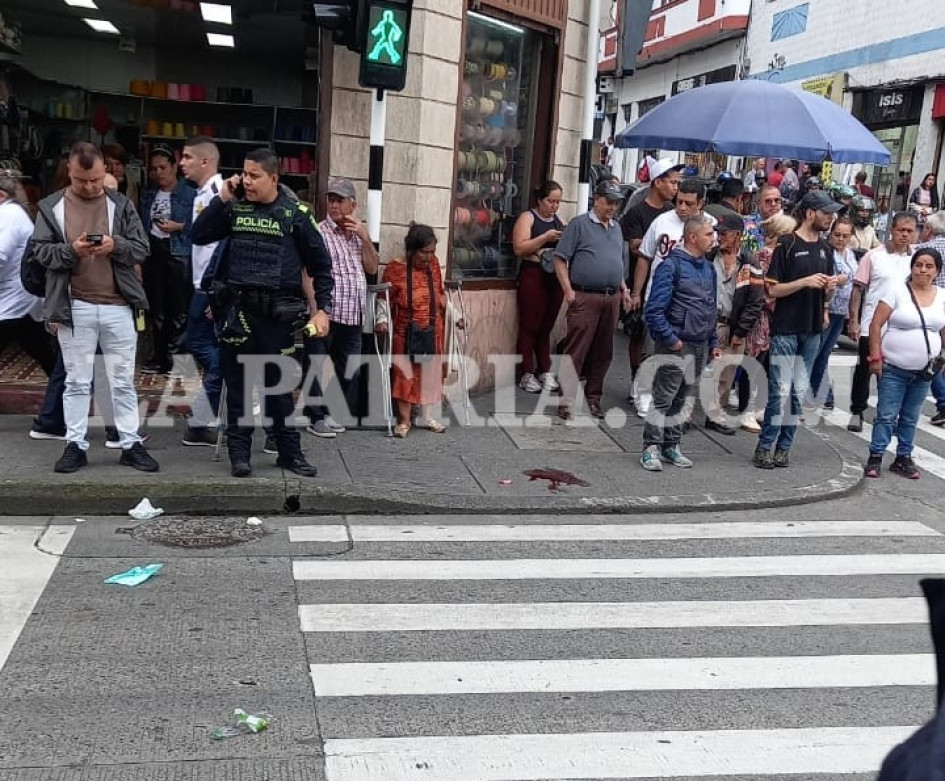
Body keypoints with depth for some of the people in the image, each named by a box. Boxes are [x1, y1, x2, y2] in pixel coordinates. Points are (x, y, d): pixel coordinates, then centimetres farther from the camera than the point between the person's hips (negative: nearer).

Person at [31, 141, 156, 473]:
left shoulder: (121, 204, 5)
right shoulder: (51, 206, 3)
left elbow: (142, 248, 3)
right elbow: (41, 250, 0)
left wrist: (115, 245, -17)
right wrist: (71, 250, -18)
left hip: (118, 306, 1)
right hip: (74, 307, 0)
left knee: (123, 380, 8)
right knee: (76, 381, 8)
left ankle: (131, 444, 15)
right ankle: (75, 445, 17)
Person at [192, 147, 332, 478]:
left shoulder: (295, 213, 0)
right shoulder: (234, 207, 8)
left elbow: (320, 264, 3)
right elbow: (199, 235, 3)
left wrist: (323, 308, -3)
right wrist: (222, 198, -4)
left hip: (277, 311, -2)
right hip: (237, 309, 2)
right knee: (238, 385, 7)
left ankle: (290, 452, 17)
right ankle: (239, 453, 15)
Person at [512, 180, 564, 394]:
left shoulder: (560, 221, 17)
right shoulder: (527, 218, 0)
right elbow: (519, 248, -12)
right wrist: (546, 237, -16)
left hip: (556, 278, 5)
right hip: (533, 276, -5)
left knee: (546, 328, 8)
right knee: (529, 327, -4)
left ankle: (545, 371, 14)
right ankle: (527, 374, 0)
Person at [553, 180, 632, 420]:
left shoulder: (616, 228, 18)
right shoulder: (579, 224, -2)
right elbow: (560, 259, -5)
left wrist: (623, 289, 16)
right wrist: (568, 291, -12)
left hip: (612, 299, 6)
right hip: (584, 298, -6)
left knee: (603, 353, 10)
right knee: (575, 351, -7)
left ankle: (593, 398, 21)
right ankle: (567, 402, -5)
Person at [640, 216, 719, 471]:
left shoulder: (708, 268, 13)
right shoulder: (672, 266, -10)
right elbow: (654, 309, -15)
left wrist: (713, 343, 16)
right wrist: (670, 340, -16)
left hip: (700, 345, 7)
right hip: (677, 344, -7)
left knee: (684, 399, 13)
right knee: (663, 399, -4)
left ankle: (671, 447, 22)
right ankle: (651, 449, 3)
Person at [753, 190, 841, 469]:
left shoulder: (824, 249, 13)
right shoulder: (787, 244, -6)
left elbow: (825, 296, 18)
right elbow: (772, 289, -10)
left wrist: (830, 287, -4)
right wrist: (805, 281, -20)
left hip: (812, 331, 6)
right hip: (786, 329, -6)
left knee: (800, 392, 7)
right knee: (780, 390, -7)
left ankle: (784, 447, 14)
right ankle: (764, 447, 1)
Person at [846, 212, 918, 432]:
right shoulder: (874, 256, -4)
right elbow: (858, 289, -3)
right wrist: (854, 321, -8)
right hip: (871, 326, -2)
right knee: (864, 370, 5)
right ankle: (857, 412, 17)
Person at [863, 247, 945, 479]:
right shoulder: (897, 291, -8)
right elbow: (876, 325, -8)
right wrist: (875, 357, -12)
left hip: (924, 371, 4)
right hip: (893, 368, -4)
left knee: (910, 418, 12)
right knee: (886, 415, -1)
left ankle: (903, 458, 22)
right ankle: (875, 458, 9)